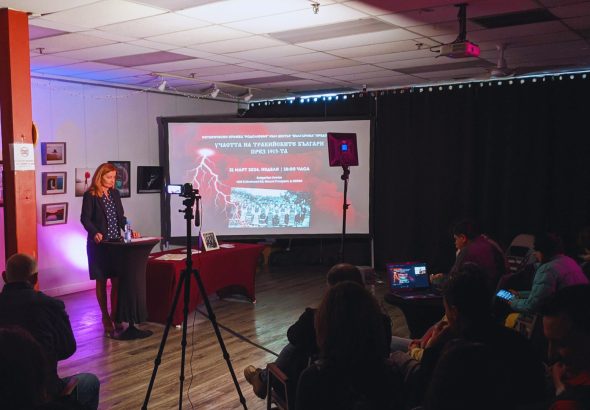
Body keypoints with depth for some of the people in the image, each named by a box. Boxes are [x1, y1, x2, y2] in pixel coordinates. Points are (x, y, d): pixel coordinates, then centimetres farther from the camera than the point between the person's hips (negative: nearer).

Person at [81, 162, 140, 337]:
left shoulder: (115, 194, 12)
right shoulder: (90, 195, -5)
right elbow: (85, 218, -11)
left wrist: (129, 231, -1)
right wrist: (95, 233, -28)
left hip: (115, 243, 5)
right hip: (99, 244, -5)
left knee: (117, 280, 2)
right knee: (102, 281, 4)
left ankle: (115, 315, 16)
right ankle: (105, 318, 15)